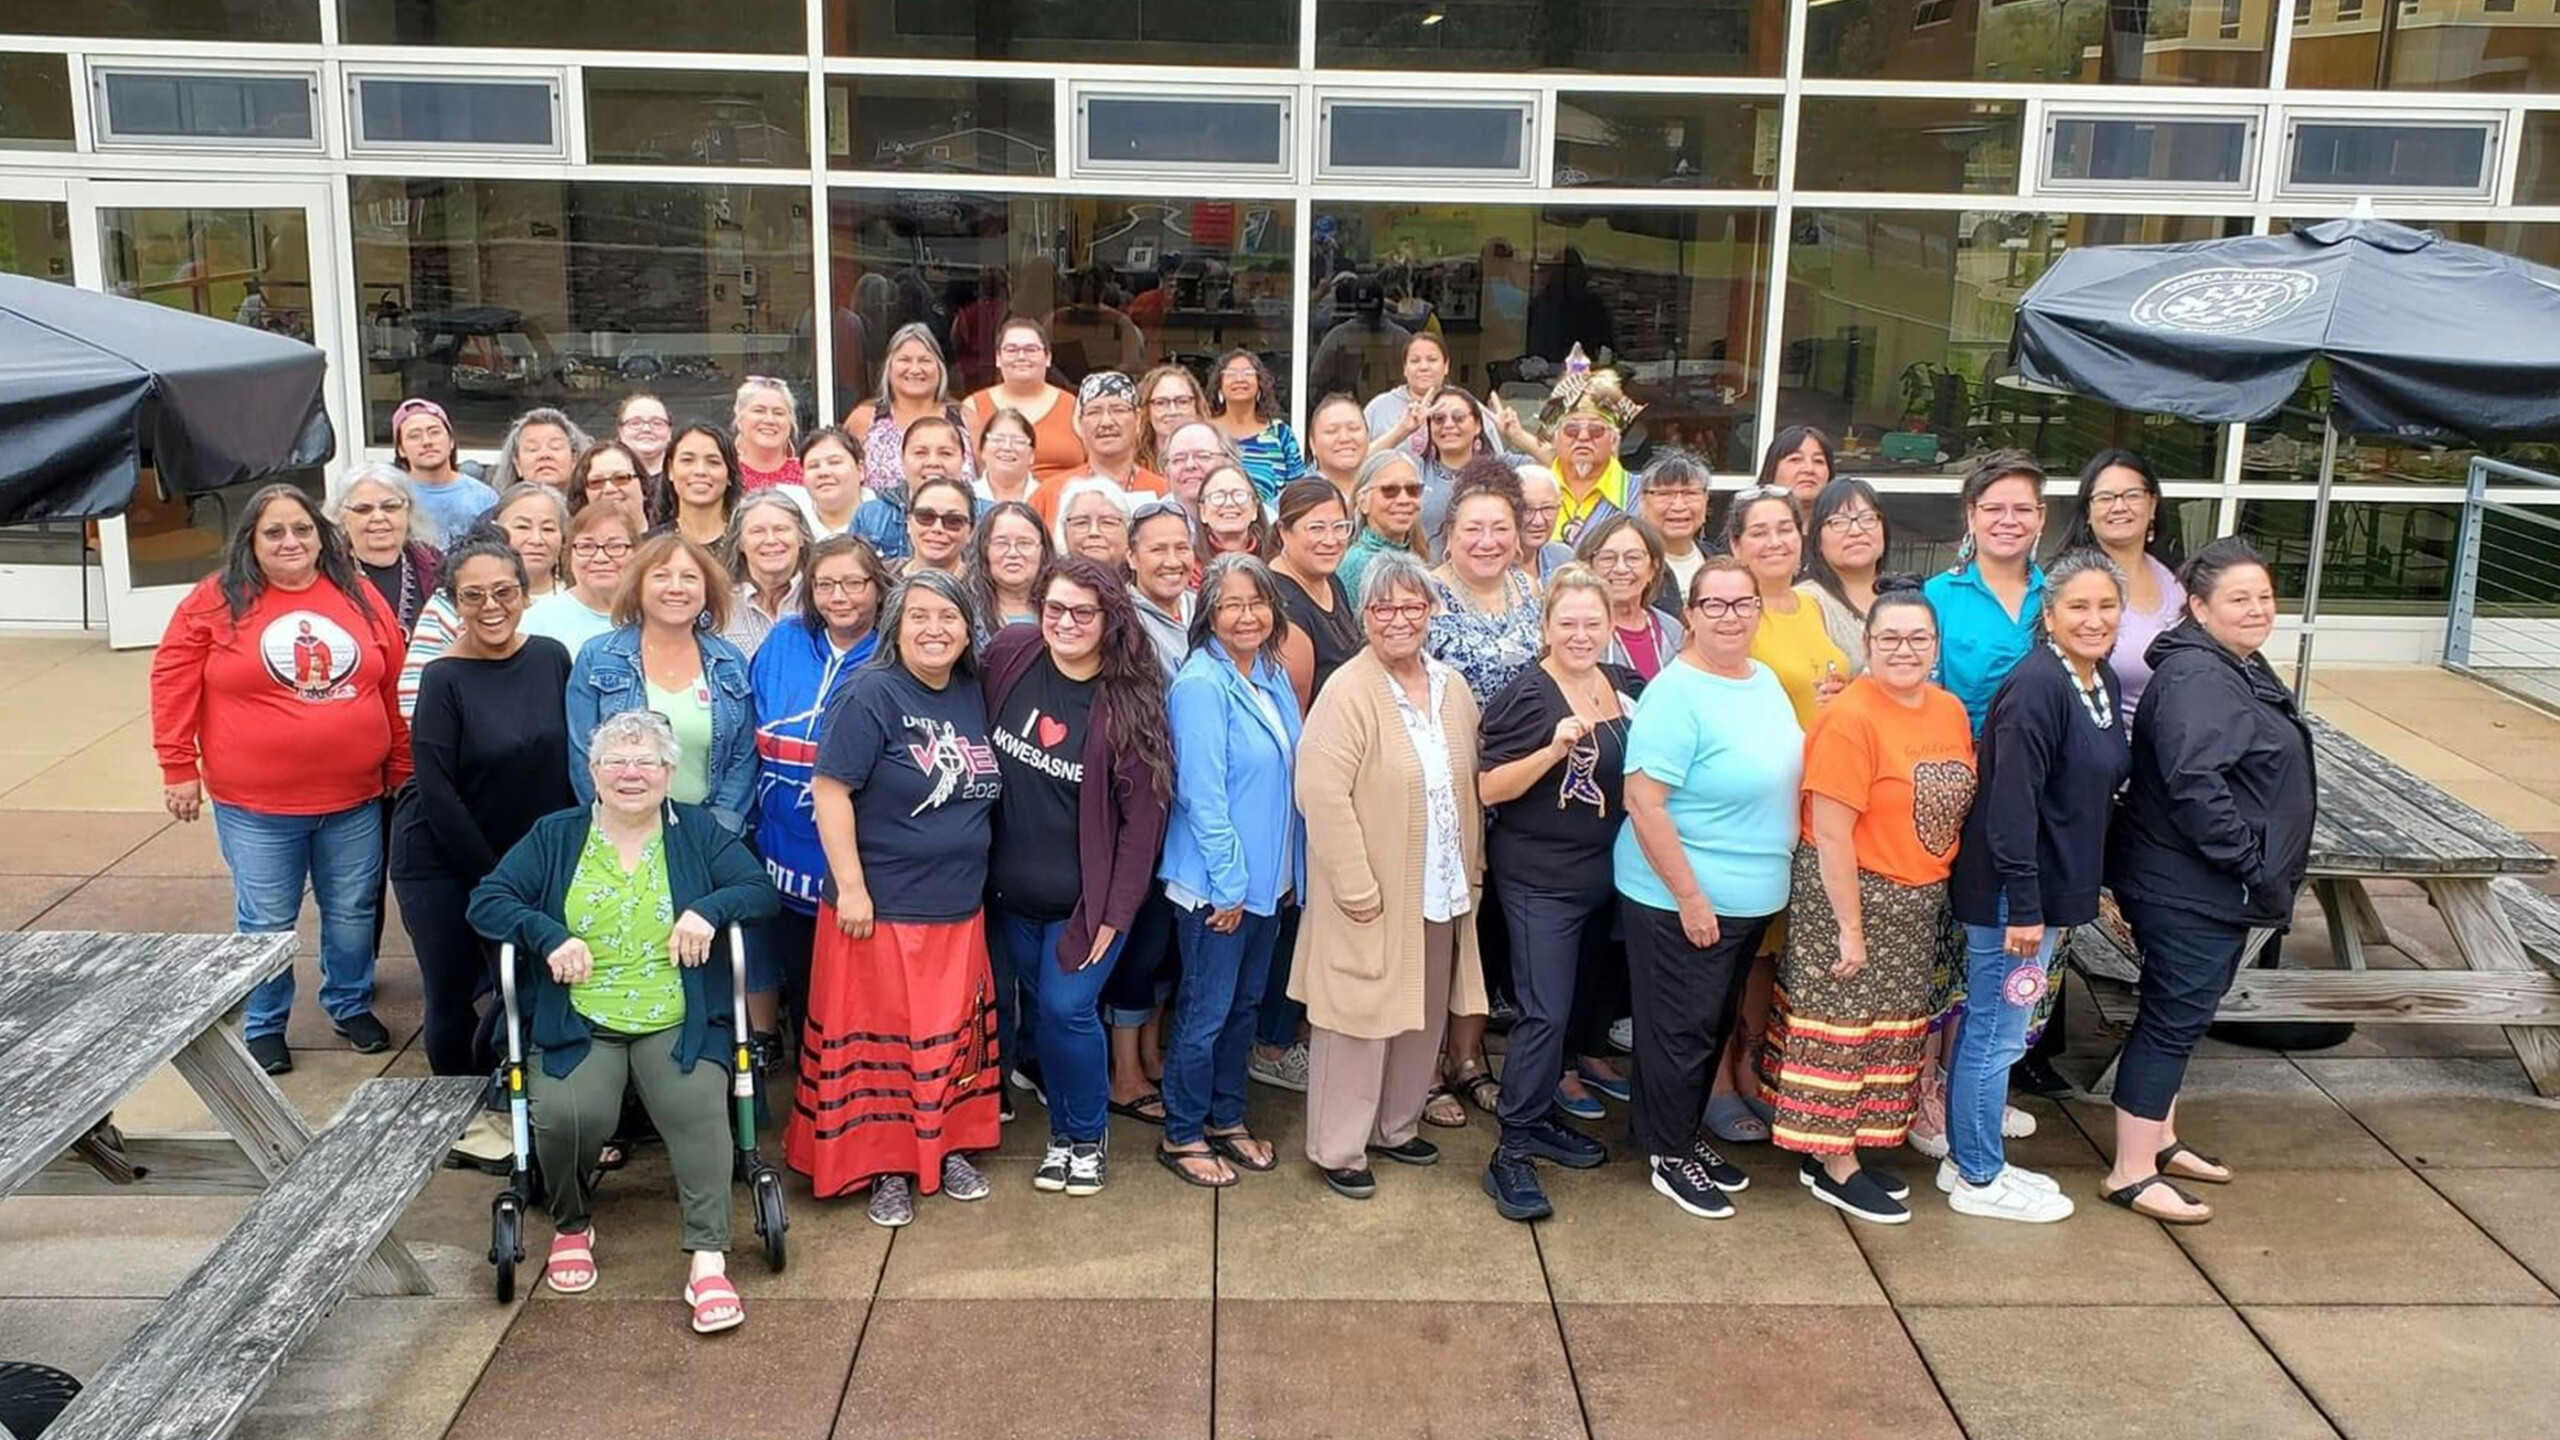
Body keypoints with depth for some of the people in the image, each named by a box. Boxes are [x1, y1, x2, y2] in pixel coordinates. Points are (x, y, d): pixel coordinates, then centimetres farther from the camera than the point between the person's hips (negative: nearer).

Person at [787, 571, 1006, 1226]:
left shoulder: (973, 696, 6)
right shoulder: (871, 695, -13)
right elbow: (830, 790, -16)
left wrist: (973, 874, 14)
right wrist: (850, 887, -19)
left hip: (958, 907, 6)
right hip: (882, 907, -6)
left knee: (954, 1034, 14)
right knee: (882, 1037, 5)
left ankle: (947, 1147, 31)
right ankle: (886, 1167, 18)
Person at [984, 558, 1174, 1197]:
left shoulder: (1130, 701, -15)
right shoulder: (1008, 656, -6)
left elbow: (1143, 815, -12)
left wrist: (1116, 912, -13)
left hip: (1087, 898, -3)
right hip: (1010, 890, 4)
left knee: (1067, 1010, -6)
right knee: (1043, 1010, 12)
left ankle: (1087, 1139, 17)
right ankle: (1061, 1133, 30)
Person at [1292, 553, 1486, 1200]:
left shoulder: (1453, 688, 6)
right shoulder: (1349, 692, -16)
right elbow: (1321, 792, -21)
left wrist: (1472, 870, 12)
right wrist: (1356, 887, -20)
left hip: (1440, 894, 7)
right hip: (1373, 899, -7)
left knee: (1424, 1017, 18)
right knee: (1361, 1021, 2)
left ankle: (1395, 1125, 36)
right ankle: (1339, 1149, 18)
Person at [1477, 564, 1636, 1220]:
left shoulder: (1625, 685, 6)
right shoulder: (1527, 695, -14)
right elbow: (1491, 788, -16)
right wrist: (1554, 748, -28)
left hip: (1604, 872, 7)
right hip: (1539, 878, -7)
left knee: (1586, 992, 15)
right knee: (1545, 1013, -9)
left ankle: (1541, 1119, 30)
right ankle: (1511, 1152, -1)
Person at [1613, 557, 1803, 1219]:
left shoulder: (1765, 680, 6)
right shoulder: (1675, 693, -20)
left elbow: (1788, 768, 23)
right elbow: (1642, 802, -23)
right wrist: (1690, 898, -23)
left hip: (1753, 900, 8)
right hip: (1681, 900, -8)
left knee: (1715, 1026, 20)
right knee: (1680, 1029, 5)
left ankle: (1686, 1135, 36)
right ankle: (1668, 1157, 22)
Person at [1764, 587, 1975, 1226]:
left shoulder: (1951, 712, 5)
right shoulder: (1850, 718, -19)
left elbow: (1959, 804, 14)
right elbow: (1830, 833, -20)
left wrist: (1938, 896, 10)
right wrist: (1851, 928, -18)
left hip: (1920, 901, 8)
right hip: (1850, 893, -8)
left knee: (1893, 1028, 15)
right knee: (1840, 1024, 1)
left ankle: (1851, 1144, 29)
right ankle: (1832, 1165, 13)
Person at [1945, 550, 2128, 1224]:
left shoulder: (2102, 680, 8)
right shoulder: (2037, 686, -20)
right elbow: (2012, 804, -23)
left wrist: (2094, 888, 18)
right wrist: (2022, 908, -23)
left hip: (2052, 886, 9)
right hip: (2013, 890, -9)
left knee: (1991, 1030, 18)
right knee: (1996, 1034, 3)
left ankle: (1969, 1159, 29)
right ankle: (1978, 1180, 16)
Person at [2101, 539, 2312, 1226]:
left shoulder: (2243, 668, 13)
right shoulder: (2195, 678, -21)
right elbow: (2194, 785, -30)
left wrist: (2263, 875, 16)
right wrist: (2256, 871, -23)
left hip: (2219, 886, 10)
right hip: (2185, 890, -10)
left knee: (2180, 1016, 19)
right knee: (2172, 1020, -3)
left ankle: (2158, 1140, 33)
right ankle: (2131, 1172, 5)